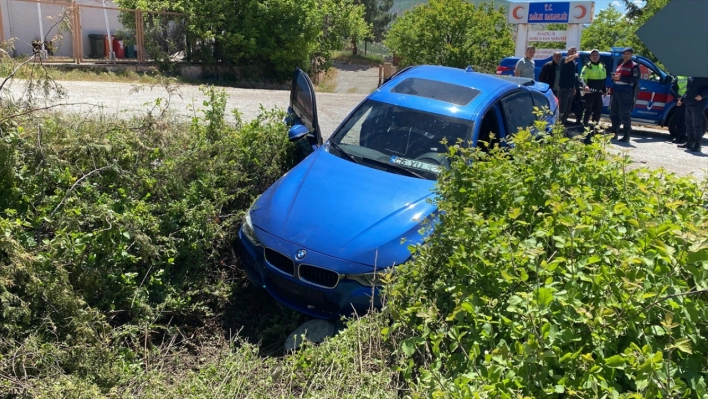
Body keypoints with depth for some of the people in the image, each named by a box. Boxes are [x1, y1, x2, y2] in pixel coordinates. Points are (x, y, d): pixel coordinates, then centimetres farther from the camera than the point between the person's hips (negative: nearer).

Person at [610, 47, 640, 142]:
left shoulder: (634, 66, -1)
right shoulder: (620, 65, 23)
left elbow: (634, 79, -13)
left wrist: (621, 78, -21)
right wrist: (614, 77, 3)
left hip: (626, 93, -8)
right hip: (616, 92, 8)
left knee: (625, 114, -9)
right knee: (614, 113, 11)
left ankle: (626, 136, -7)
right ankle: (614, 133, 22)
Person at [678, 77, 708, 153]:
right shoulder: (691, 77, 15)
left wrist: (701, 95, -25)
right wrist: (682, 99, 20)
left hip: (698, 104, -8)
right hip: (689, 103, 8)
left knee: (697, 125, -5)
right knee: (689, 124, 13)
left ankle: (697, 145, 0)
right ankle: (689, 143, 22)